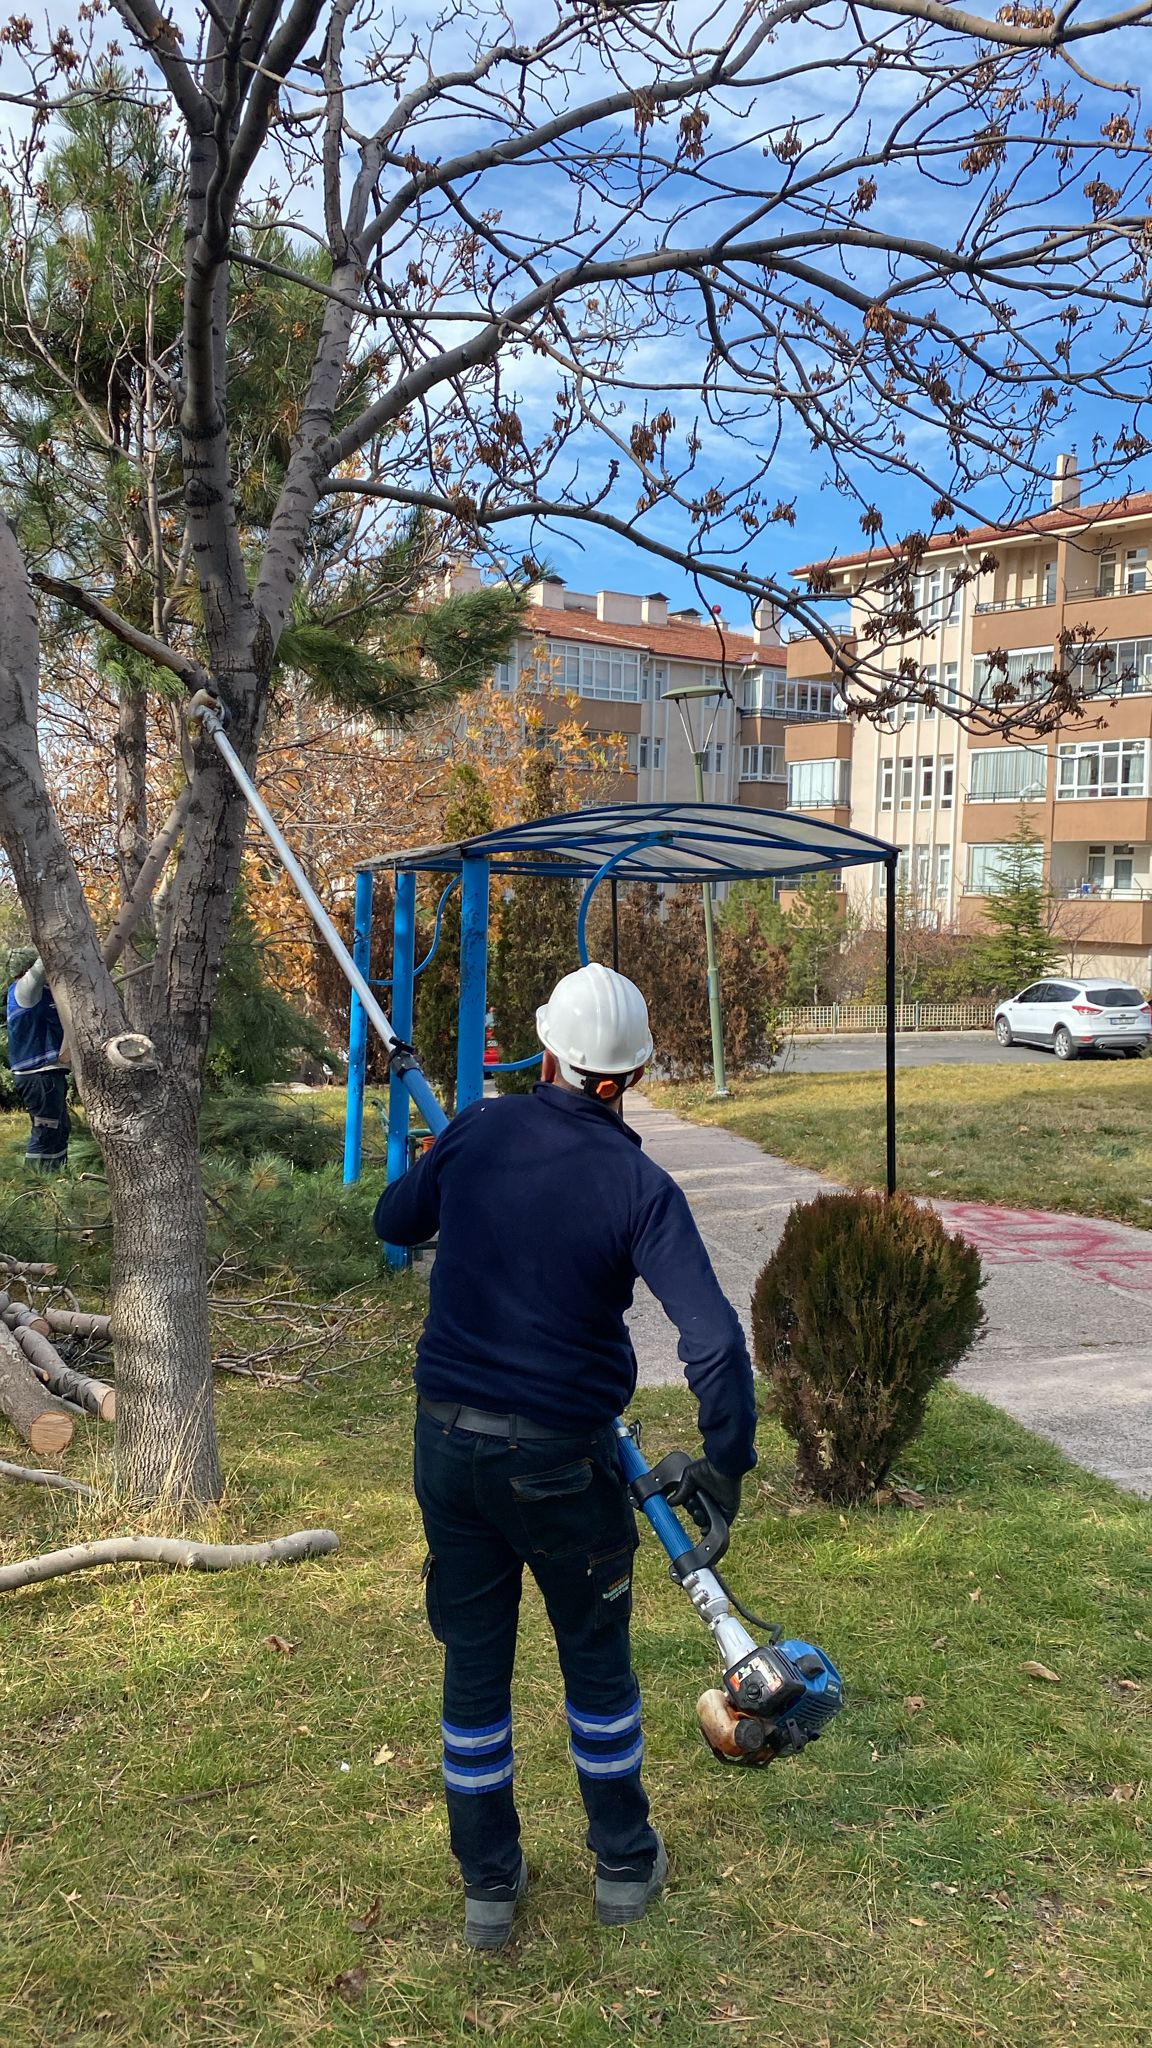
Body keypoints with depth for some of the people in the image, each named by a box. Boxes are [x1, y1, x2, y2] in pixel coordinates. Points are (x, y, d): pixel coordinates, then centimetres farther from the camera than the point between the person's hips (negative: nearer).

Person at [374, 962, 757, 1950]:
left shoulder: (478, 1132, -6)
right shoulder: (641, 1187, -15)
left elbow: (394, 1221, 13)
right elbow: (715, 1341, -23)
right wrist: (727, 1461, -9)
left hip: (448, 1438, 3)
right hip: (560, 1459, -3)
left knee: (474, 1660, 16)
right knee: (596, 1655, 19)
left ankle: (488, 1884, 29)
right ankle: (625, 1864, 35)